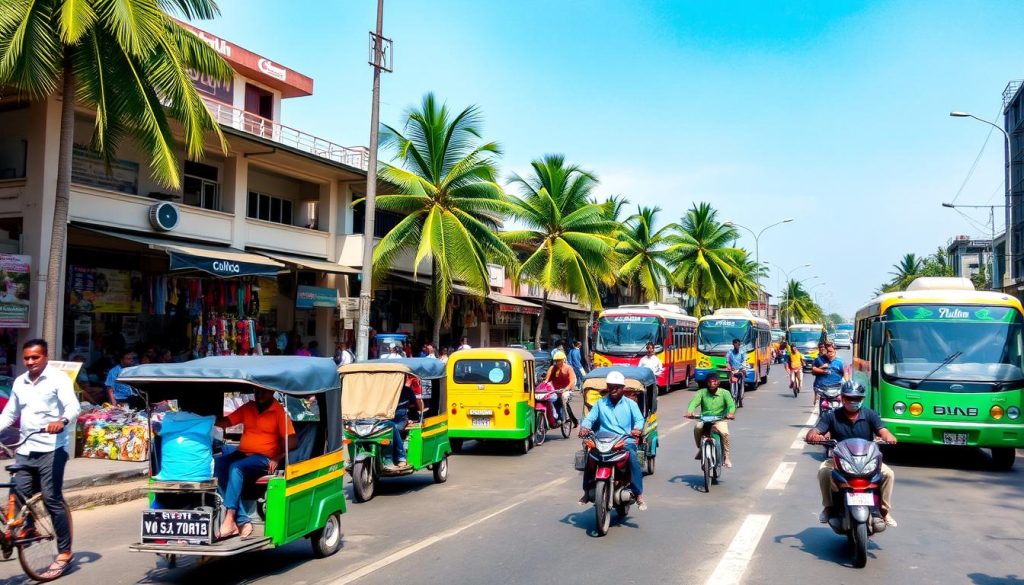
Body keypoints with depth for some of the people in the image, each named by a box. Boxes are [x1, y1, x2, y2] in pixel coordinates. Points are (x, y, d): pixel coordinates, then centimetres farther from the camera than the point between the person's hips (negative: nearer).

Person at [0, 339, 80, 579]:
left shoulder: (58, 378, -3)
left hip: (51, 449, -6)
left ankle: (64, 553, 4)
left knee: (52, 500, -4)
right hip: (25, 450, 6)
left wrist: (62, 421, -37)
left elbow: (73, 406, -16)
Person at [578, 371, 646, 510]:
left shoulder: (630, 404, 12)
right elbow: (589, 418, 6)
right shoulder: (600, 403, 16)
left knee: (633, 459, -30)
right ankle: (587, 491, -10)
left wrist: (637, 429, -25)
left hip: (626, 442, -1)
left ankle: (639, 494, -22)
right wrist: (584, 427, -18)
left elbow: (639, 419, -1)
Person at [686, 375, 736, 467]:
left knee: (724, 433, -30)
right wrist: (689, 411, -33)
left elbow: (731, 404, -11)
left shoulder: (724, 393, 4)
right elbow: (694, 401, -11)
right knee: (697, 428, -31)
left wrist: (730, 413, -35)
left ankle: (726, 457, -10)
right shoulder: (702, 392, 5)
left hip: (719, 420, -1)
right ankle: (700, 448, -3)